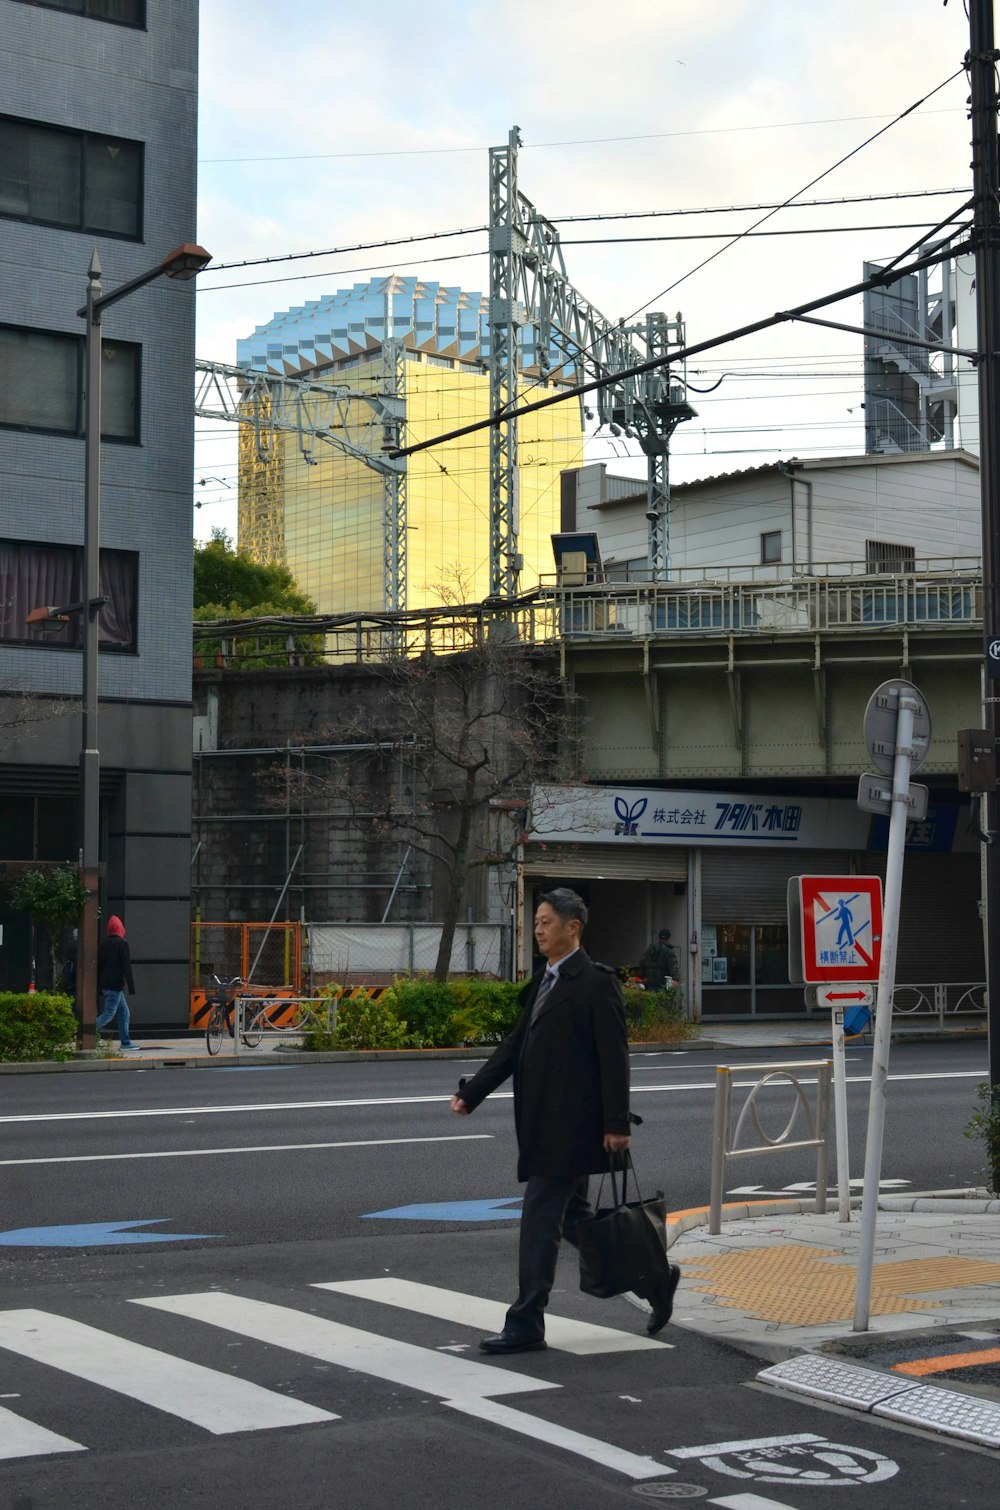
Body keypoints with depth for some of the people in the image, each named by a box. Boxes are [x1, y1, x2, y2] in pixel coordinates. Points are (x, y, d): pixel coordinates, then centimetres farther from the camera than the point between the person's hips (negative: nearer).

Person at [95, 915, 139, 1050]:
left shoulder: (103, 943, 11)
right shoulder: (122, 943, -9)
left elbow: (98, 965, 14)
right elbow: (126, 966, -13)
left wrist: (99, 986, 20)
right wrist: (131, 986, -12)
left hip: (105, 984, 8)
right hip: (115, 985, -8)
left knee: (124, 1012, 14)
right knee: (108, 1014, -8)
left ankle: (125, 1041, 13)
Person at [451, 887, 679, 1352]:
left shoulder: (595, 981, -10)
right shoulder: (543, 984, 17)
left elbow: (613, 1055, -14)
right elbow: (514, 1046, 17)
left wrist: (616, 1124, -18)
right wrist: (471, 1093, 8)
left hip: (570, 1127, -9)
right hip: (543, 1127, 9)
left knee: (539, 1220, -8)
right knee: (572, 1218, 15)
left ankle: (526, 1326, -1)